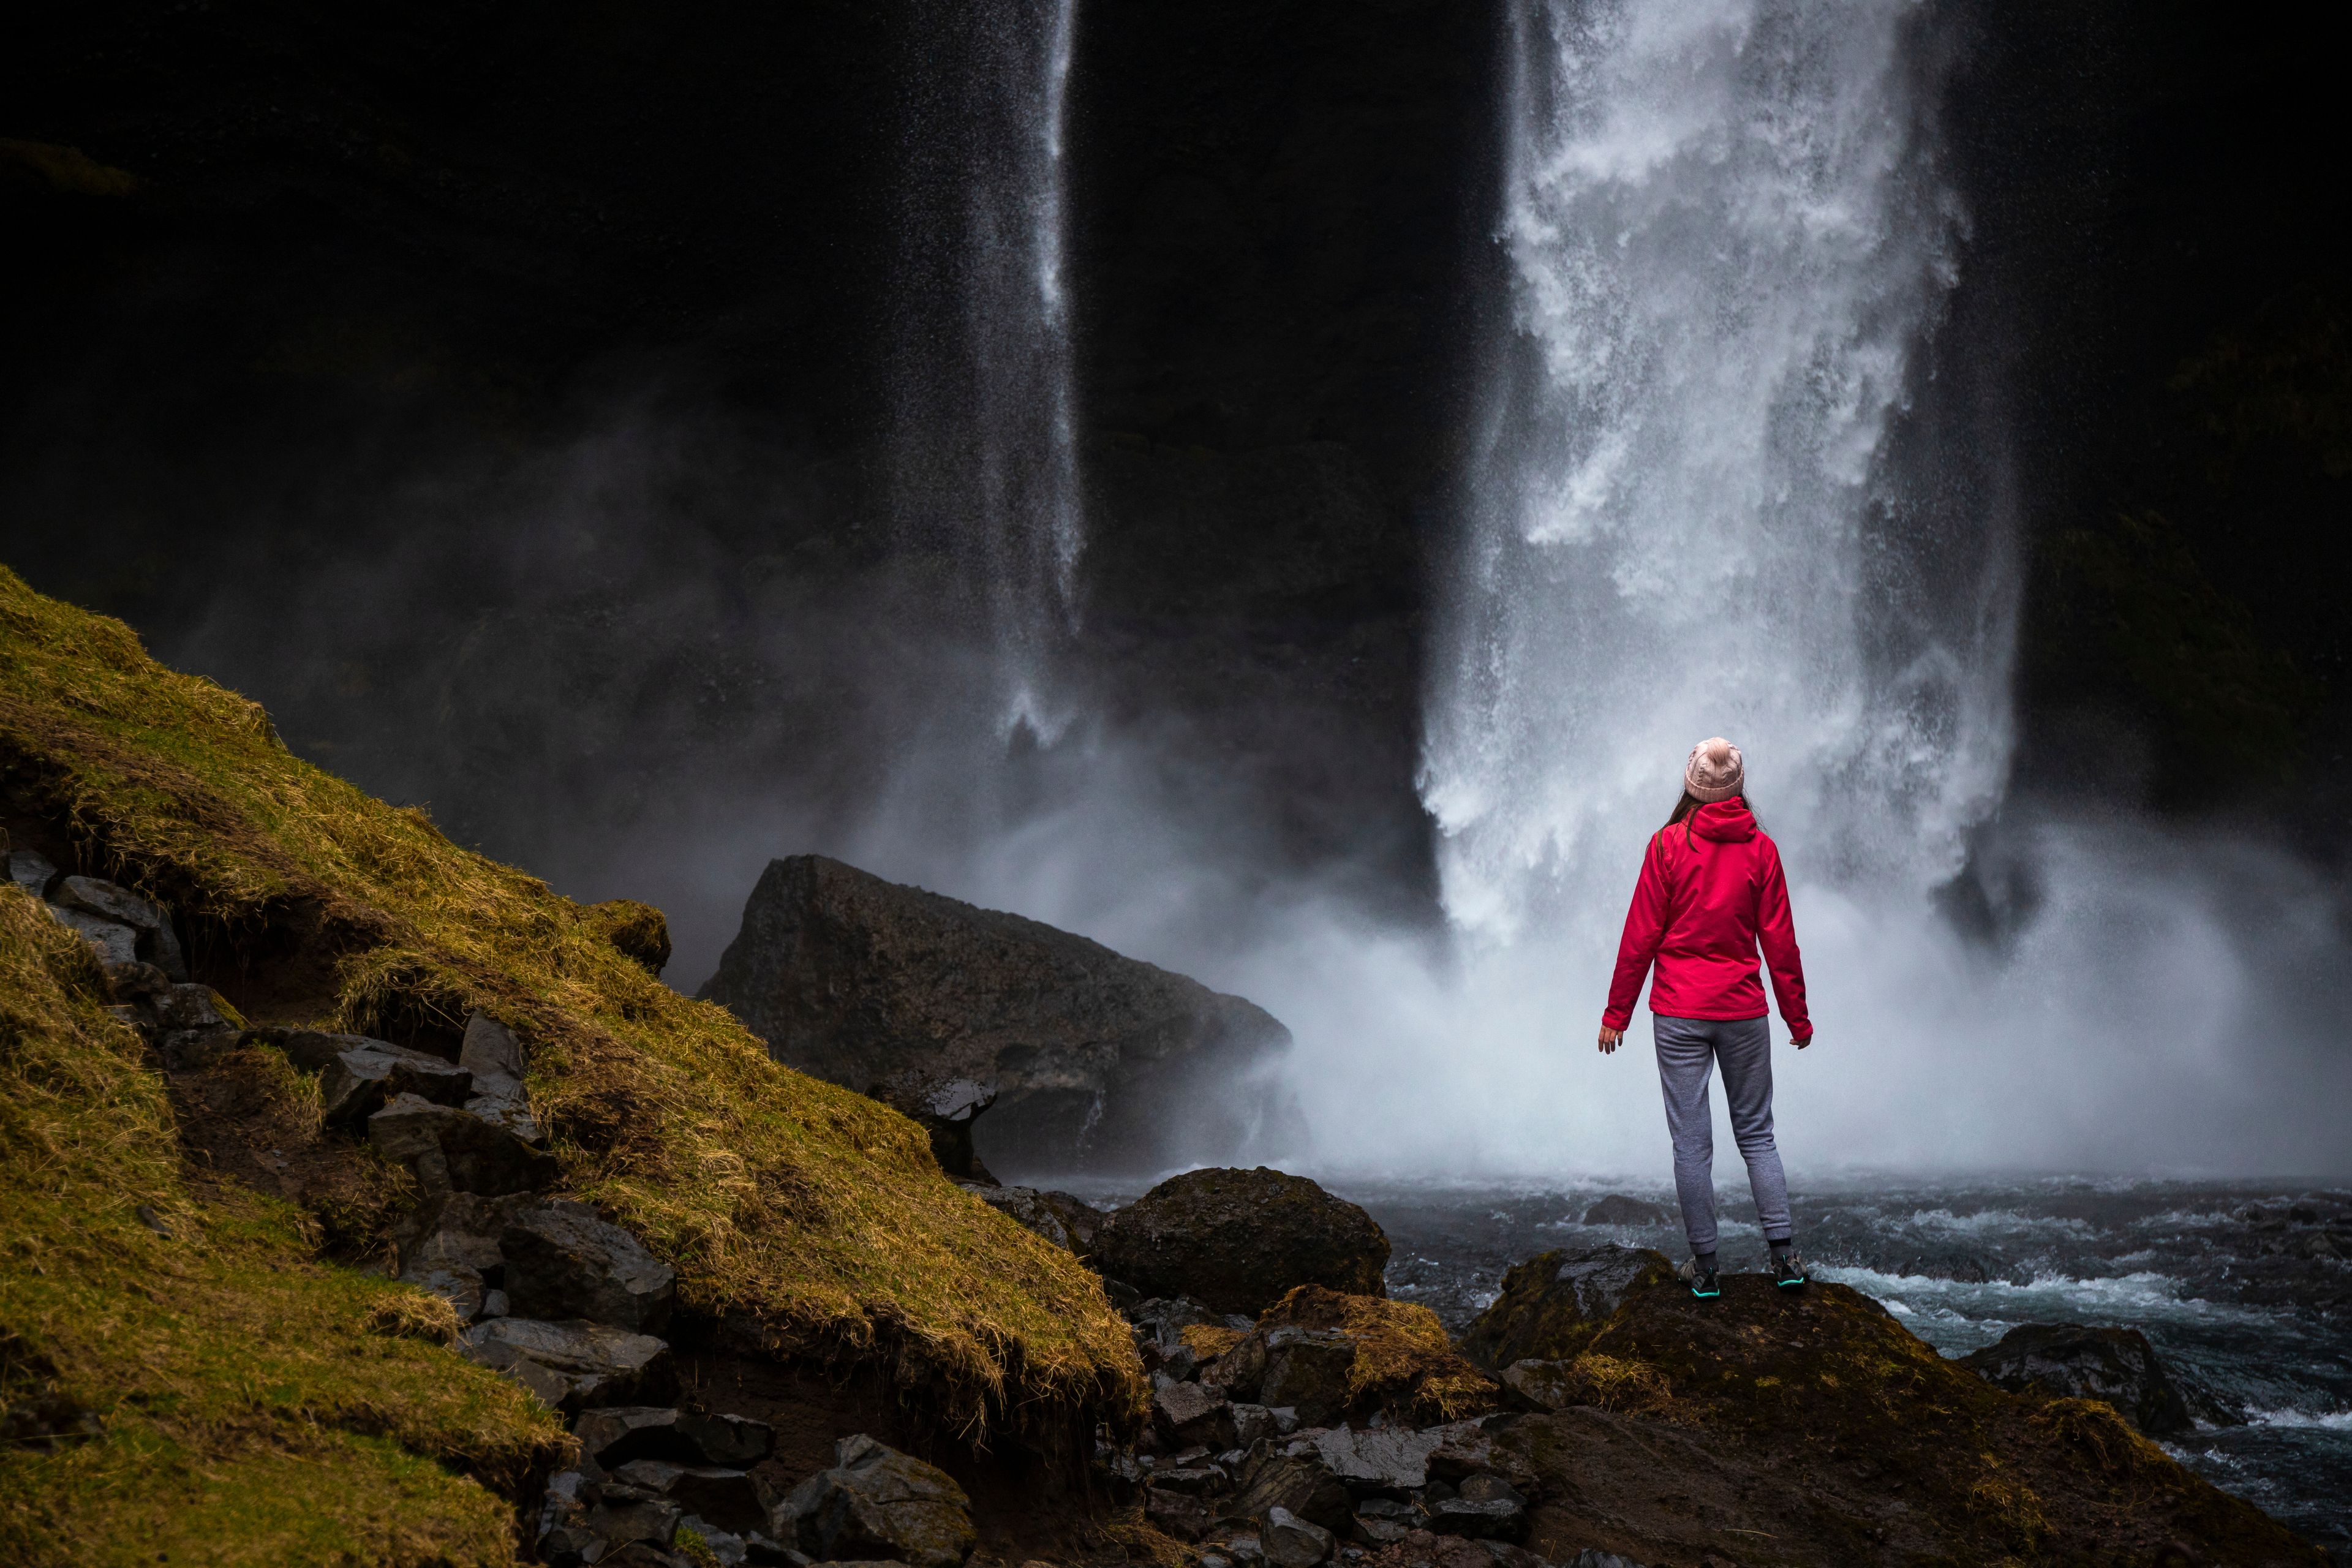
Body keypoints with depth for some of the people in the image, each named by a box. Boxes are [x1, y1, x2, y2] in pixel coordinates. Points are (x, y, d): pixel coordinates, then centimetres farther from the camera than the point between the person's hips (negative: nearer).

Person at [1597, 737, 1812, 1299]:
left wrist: (1617, 1014, 2)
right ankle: (1785, 1256, 8)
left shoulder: (1669, 845, -6)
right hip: (1744, 1011, 2)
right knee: (1757, 1134, 13)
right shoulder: (1761, 850, -1)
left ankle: (1704, 1267, 8)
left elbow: (1640, 937, -5)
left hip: (1679, 1013, -2)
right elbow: (1780, 943, 2)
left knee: (1692, 1142, 3)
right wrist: (1798, 1018, 11)